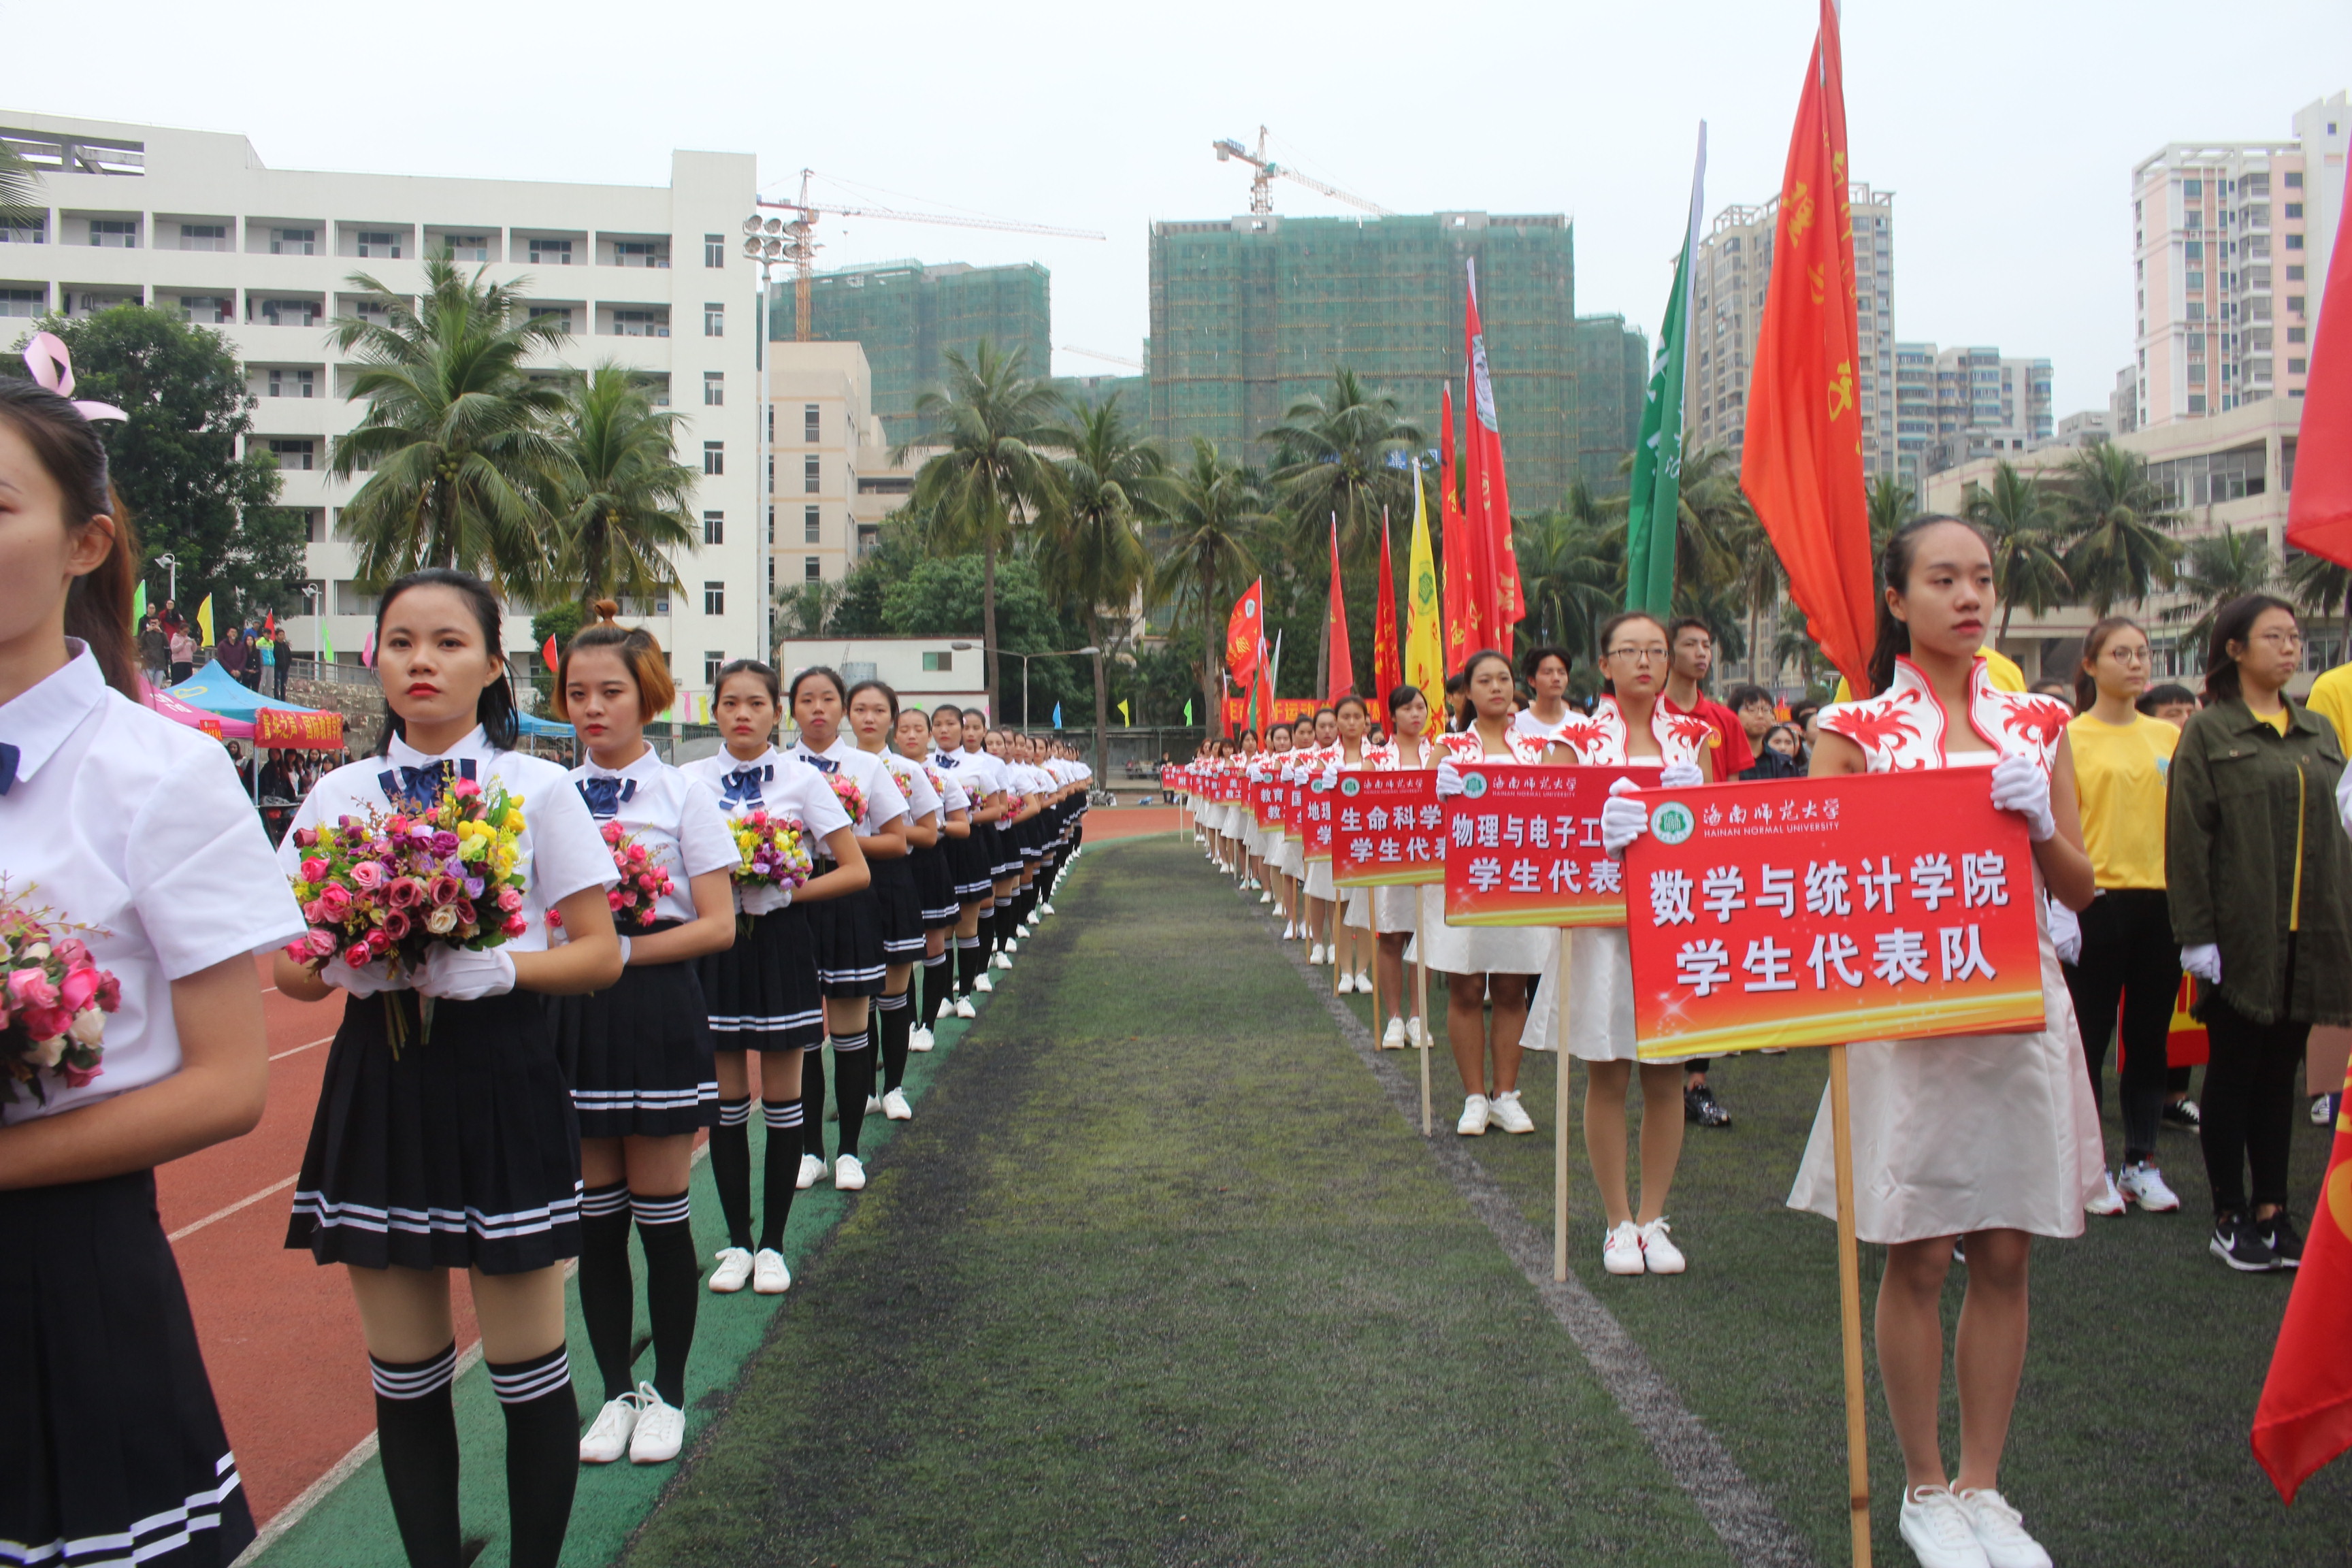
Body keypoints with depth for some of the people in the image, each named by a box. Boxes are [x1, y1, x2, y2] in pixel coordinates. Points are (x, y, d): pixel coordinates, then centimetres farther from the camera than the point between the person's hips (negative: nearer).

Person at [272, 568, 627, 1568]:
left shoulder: (537, 788, -1)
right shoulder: (338, 795, 8)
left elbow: (600, 955, -2)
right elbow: (288, 971, 8)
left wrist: (498, 968, -18)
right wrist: (345, 962, -13)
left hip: (501, 1081, -3)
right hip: (376, 1084, 3)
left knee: (526, 1371, 3)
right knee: (404, 1374, 11)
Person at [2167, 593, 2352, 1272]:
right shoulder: (2209, 732, -4)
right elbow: (2187, 838, -8)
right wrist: (2195, 932, -13)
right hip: (2241, 935, -5)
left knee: (2281, 1074, 11)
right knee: (2233, 1074, 4)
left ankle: (2273, 1211, 19)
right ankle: (2230, 1217, 12)